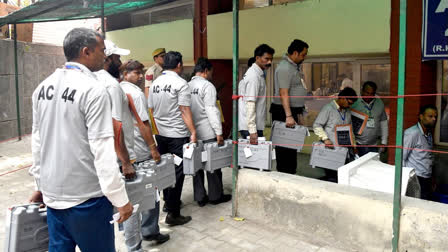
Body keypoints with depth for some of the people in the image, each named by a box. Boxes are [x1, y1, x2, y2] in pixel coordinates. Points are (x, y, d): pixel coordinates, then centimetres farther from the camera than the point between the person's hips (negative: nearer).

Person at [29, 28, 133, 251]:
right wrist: (120, 199, -15)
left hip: (52, 194, 7)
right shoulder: (93, 90, -16)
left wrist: (41, 184, 22)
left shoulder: (43, 87, 6)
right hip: (85, 198, -7)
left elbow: (37, 141, 12)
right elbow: (102, 151, -20)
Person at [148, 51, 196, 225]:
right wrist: (193, 132, -15)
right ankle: (172, 214, 2)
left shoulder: (155, 83, 9)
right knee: (177, 172, -2)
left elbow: (151, 110, 14)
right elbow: (185, 110, -17)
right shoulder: (180, 83, -12)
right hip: (177, 135, -7)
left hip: (160, 133, 7)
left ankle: (168, 202, 33)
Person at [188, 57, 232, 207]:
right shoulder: (207, 86, -11)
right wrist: (219, 132, -14)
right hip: (207, 133, -6)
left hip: (192, 132, 6)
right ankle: (215, 196, 17)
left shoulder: (187, 86, 7)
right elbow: (212, 111, -17)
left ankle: (200, 197, 18)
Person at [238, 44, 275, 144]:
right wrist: (252, 131, -26)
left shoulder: (257, 74, 14)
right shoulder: (254, 76, -16)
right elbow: (250, 104, -22)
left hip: (254, 126, 9)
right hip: (250, 126, -9)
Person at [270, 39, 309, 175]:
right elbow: (284, 94, -23)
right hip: (284, 112, -10)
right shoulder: (285, 68, -15)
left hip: (293, 110, 10)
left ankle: (290, 174, 21)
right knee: (285, 146, -6)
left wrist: (299, 114, 22)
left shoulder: (295, 66, 17)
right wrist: (288, 116, -28)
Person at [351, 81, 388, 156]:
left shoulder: (380, 103, 6)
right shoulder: (354, 103, -8)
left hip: (374, 145, 4)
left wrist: (383, 142, 13)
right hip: (358, 145, -4)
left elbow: (383, 123, 14)